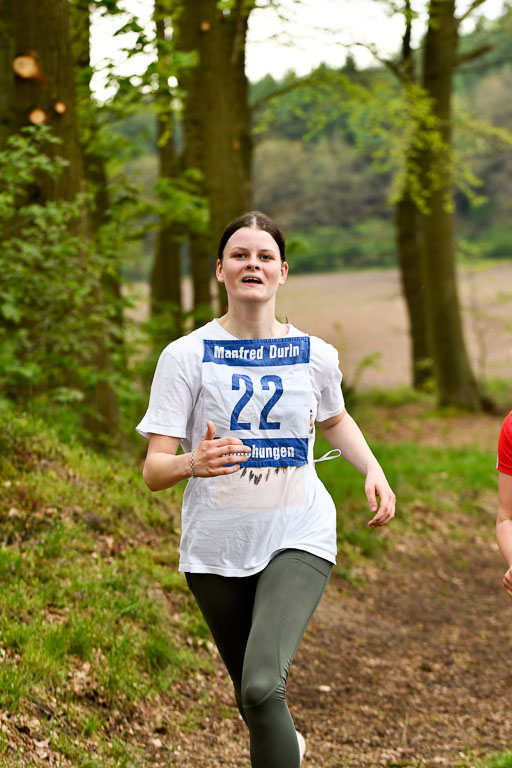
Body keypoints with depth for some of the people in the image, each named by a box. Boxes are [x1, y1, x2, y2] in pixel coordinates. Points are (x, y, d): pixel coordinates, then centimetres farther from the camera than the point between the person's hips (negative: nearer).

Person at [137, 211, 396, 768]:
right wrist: (193, 463, -32)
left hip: (299, 539, -1)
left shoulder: (316, 355, 2)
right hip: (217, 548, 1)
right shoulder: (185, 356, -5)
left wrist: (373, 468, 6)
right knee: (251, 694, 16)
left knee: (263, 684, -23)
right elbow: (154, 471, -9)